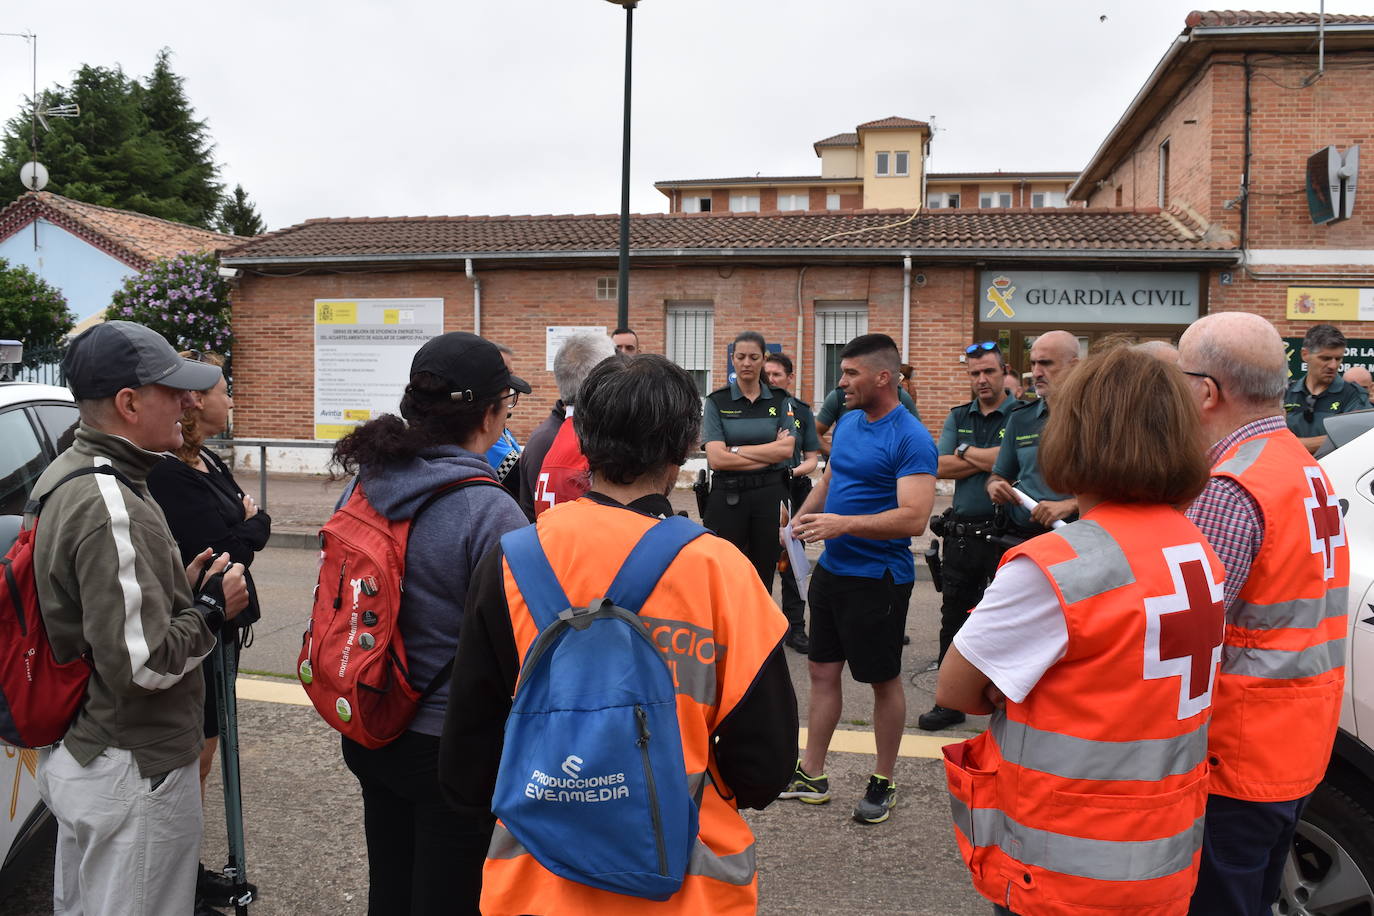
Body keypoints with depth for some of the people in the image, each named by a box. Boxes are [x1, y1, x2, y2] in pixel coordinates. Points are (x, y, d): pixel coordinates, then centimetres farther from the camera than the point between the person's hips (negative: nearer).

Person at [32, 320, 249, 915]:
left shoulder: (66, 476, 6)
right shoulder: (112, 509, -27)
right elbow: (142, 663, -29)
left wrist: (182, 591, 6)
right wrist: (212, 609, -14)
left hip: (77, 752, 10)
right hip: (136, 773, -10)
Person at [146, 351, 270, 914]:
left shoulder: (206, 463, 10)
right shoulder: (168, 477, -22)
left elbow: (235, 538, 12)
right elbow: (215, 555, -25)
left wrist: (243, 528, -9)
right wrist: (253, 524, -8)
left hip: (219, 630, 10)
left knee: (203, 751, 19)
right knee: (192, 760, 3)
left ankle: (191, 871, 34)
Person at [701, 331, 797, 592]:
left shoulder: (780, 400, 6)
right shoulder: (717, 401, 1)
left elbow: (787, 449, -7)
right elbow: (716, 458, -10)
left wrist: (736, 450, -10)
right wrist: (770, 453, -9)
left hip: (770, 494, 2)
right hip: (727, 495, -1)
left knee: (764, 578, 9)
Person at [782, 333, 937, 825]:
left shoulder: (910, 439, -18)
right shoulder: (847, 422, 7)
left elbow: (914, 517, -25)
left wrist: (843, 524, -31)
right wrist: (801, 518, 3)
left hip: (879, 576, -8)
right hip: (832, 567, 8)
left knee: (884, 681, 8)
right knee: (823, 671, 13)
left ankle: (883, 783, 24)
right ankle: (811, 775, 25)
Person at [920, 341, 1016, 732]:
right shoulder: (958, 417, 11)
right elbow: (941, 467, -1)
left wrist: (966, 452, -9)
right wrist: (989, 459, -11)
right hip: (961, 534, 5)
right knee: (954, 619, 13)